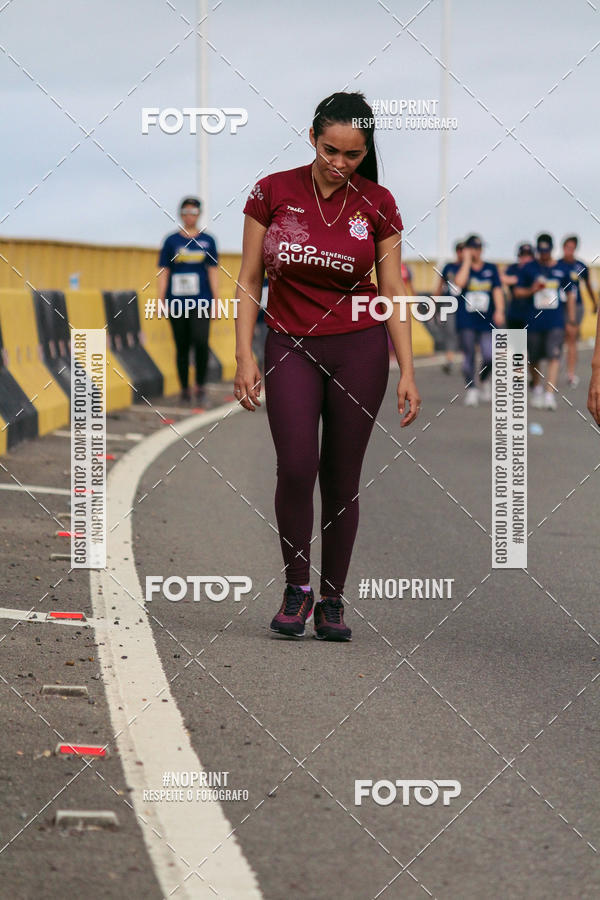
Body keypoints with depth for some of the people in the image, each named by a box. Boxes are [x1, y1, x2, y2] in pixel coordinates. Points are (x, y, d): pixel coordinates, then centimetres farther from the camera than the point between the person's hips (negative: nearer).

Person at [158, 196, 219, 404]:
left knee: (201, 342, -16)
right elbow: (163, 272, 7)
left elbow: (213, 271, 9)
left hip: (200, 301, -1)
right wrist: (160, 301, 1)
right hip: (177, 301, 1)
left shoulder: (207, 241, 9)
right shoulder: (172, 241, 7)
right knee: (181, 346, 3)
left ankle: (200, 385, -3)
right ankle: (184, 389, 12)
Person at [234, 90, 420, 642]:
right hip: (291, 348, -1)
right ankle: (297, 588, 0)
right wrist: (245, 356, -8)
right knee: (297, 466, -18)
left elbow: (393, 292, 2)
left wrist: (407, 373, -4)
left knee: (342, 478, 2)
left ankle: (332, 601, 13)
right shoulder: (273, 193, -3)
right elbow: (249, 281, 0)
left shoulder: (377, 204, -1)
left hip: (360, 350, 1)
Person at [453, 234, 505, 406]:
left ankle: (485, 380, 21)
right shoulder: (463, 268, 5)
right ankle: (471, 389, 4)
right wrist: (467, 261, -9)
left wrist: (499, 310, -13)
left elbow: (497, 290, 1)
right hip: (466, 321, -1)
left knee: (489, 356, -7)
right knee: (468, 355, -4)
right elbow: (460, 282, -17)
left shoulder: (491, 268, 10)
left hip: (486, 321, 1)